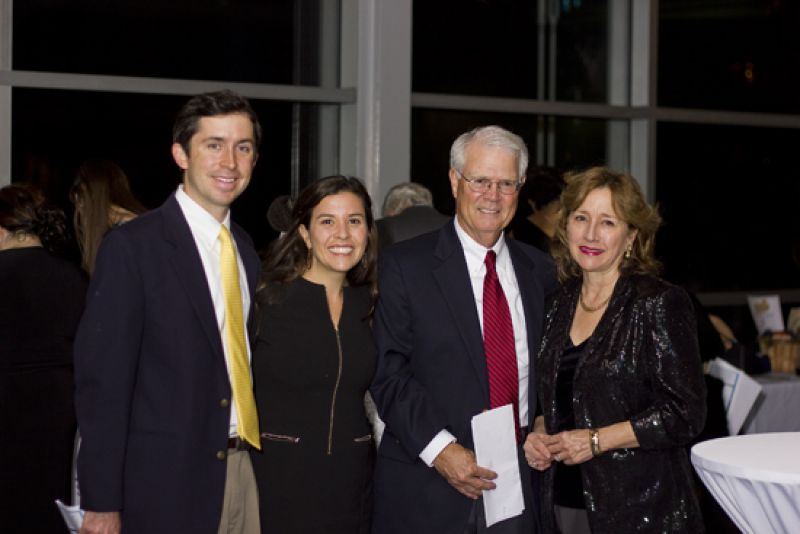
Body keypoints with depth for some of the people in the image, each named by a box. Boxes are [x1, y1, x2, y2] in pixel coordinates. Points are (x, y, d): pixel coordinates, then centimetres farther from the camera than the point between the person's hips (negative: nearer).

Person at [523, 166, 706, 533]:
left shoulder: (660, 303, -9)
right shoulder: (559, 304, 9)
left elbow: (685, 414, -12)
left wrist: (596, 440, -15)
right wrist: (540, 432, 0)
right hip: (563, 500, 5)